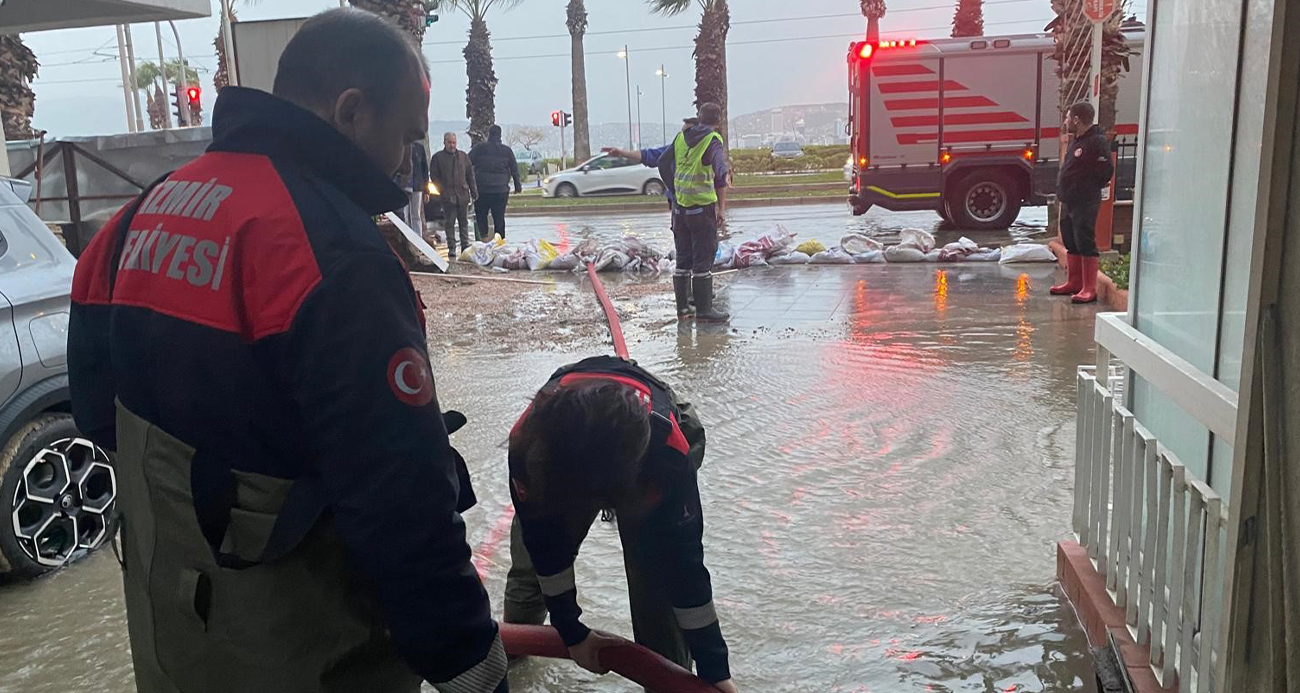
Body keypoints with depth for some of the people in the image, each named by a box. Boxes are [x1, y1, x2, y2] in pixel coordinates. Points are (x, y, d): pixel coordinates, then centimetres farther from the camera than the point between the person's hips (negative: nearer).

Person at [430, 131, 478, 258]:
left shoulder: (463, 156, 11)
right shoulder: (438, 157, 3)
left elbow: (470, 175, 13)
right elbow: (434, 176, 2)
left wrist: (474, 192, 7)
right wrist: (443, 190, -7)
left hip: (463, 195, 3)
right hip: (447, 196, -3)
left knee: (464, 222, 9)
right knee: (449, 223, 0)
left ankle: (465, 245, 16)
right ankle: (451, 248, 4)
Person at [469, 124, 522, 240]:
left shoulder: (479, 148, 0)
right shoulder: (507, 151, 5)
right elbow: (515, 170, 8)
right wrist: (518, 186, 16)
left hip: (482, 189, -1)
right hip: (501, 190, 1)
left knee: (481, 215, 10)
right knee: (499, 217, 7)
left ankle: (483, 235, -6)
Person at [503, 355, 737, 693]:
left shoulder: (668, 452, -44)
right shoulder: (529, 442, -40)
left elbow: (683, 558, -32)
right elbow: (545, 544, -24)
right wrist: (571, 632, -13)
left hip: (650, 448, -1)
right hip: (564, 442, 2)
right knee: (531, 561, 11)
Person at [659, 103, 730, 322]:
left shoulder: (682, 137, 10)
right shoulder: (714, 141, -8)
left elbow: (663, 163, 17)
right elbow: (720, 173, -19)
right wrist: (722, 207, -16)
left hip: (680, 206, 6)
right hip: (702, 207, -6)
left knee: (683, 258, 12)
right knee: (703, 259, -1)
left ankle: (682, 307, 16)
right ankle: (704, 309, 0)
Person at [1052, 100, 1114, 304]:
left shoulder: (1097, 142, -14)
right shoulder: (1074, 141, 15)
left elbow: (1106, 171, -16)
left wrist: (1091, 188, -4)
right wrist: (1063, 191, 12)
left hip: (1085, 203, -10)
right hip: (1068, 201, 10)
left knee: (1085, 243, -9)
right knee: (1071, 242, 16)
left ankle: (1089, 289, -7)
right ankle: (1074, 282, 26)